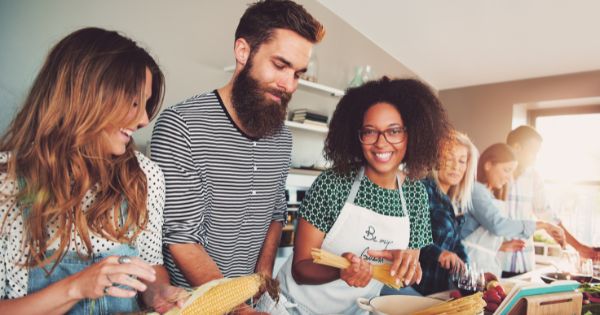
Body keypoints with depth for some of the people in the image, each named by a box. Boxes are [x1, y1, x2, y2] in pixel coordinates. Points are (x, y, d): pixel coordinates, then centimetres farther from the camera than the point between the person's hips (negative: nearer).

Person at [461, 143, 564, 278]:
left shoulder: (491, 195, 18)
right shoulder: (475, 189, -11)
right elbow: (497, 224, -23)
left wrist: (502, 246, 7)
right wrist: (542, 225, -17)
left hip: (486, 264, 9)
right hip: (472, 265, -9)